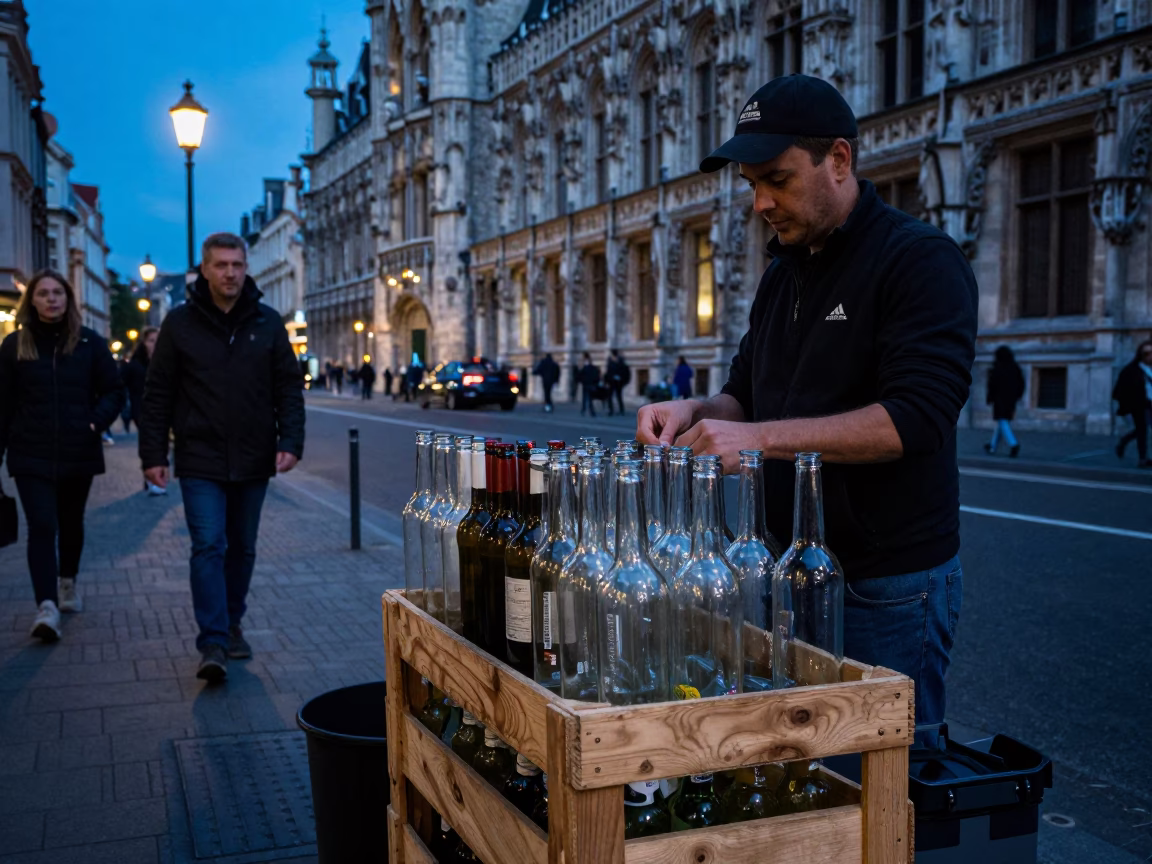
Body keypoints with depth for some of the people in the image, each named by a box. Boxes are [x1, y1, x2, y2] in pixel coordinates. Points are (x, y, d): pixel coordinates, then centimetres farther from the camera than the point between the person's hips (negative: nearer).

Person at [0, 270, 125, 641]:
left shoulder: (90, 343, 1)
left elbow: (114, 391, 3)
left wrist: (97, 421, -14)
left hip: (78, 453, 2)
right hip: (32, 456, -1)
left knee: (71, 523, 18)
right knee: (42, 526, -13)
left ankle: (68, 580, 41)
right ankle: (47, 606, -16)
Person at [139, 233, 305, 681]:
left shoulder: (267, 322, 3)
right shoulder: (180, 323, -1)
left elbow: (290, 387, 4)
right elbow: (158, 393, 1)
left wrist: (291, 441, -8)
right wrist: (153, 454, -4)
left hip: (253, 460, 3)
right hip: (200, 462, -2)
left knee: (242, 549, 14)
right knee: (208, 546, -10)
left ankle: (232, 624, 30)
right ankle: (213, 645, -9)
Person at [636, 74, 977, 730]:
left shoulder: (921, 259, -12)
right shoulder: (783, 274, 14)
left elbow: (915, 417, -24)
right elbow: (749, 395, 20)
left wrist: (762, 438, -27)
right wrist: (698, 413, -3)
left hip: (889, 590, -7)